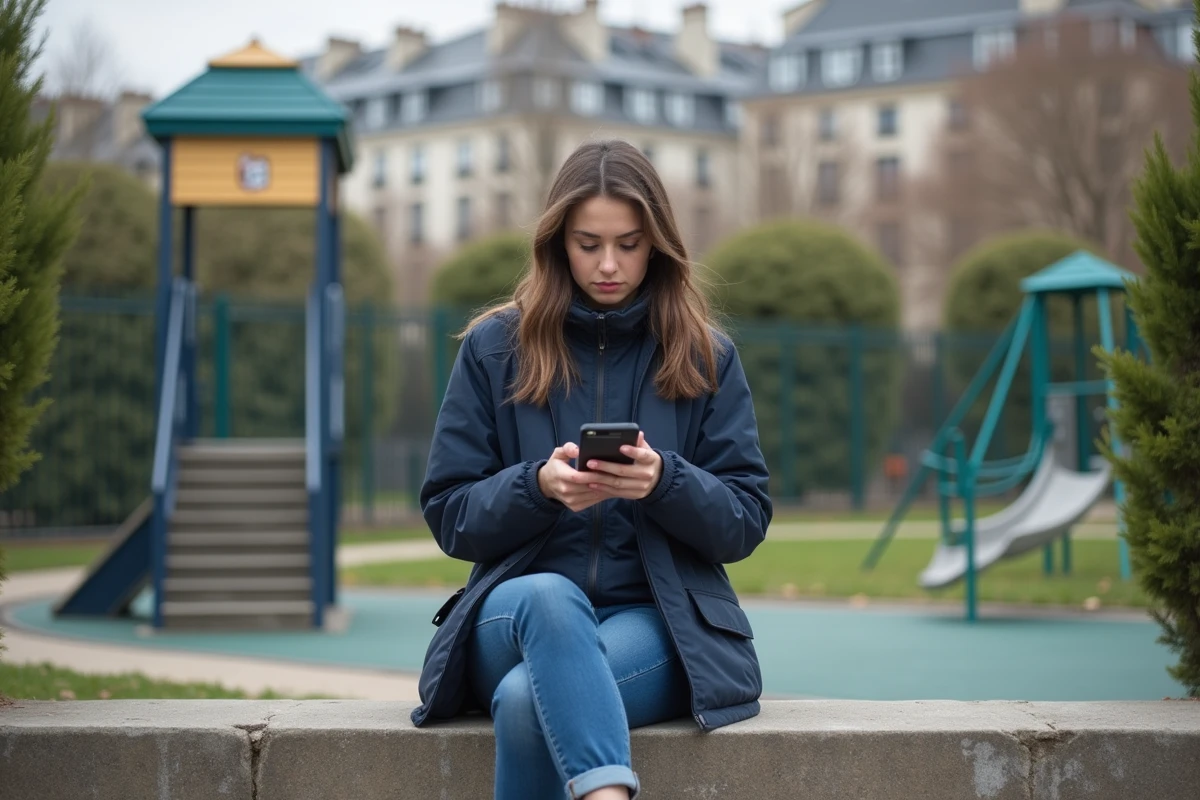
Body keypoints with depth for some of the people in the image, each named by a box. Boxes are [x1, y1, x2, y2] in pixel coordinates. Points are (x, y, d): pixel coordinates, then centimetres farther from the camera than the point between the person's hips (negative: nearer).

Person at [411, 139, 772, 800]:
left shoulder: (705, 357, 9)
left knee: (526, 699, -34)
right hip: (519, 609, 1)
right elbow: (448, 514, 5)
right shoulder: (495, 347, 8)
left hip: (658, 618, -1)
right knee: (549, 595, -39)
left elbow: (746, 521, 5)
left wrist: (665, 483, -16)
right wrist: (538, 486, -16)